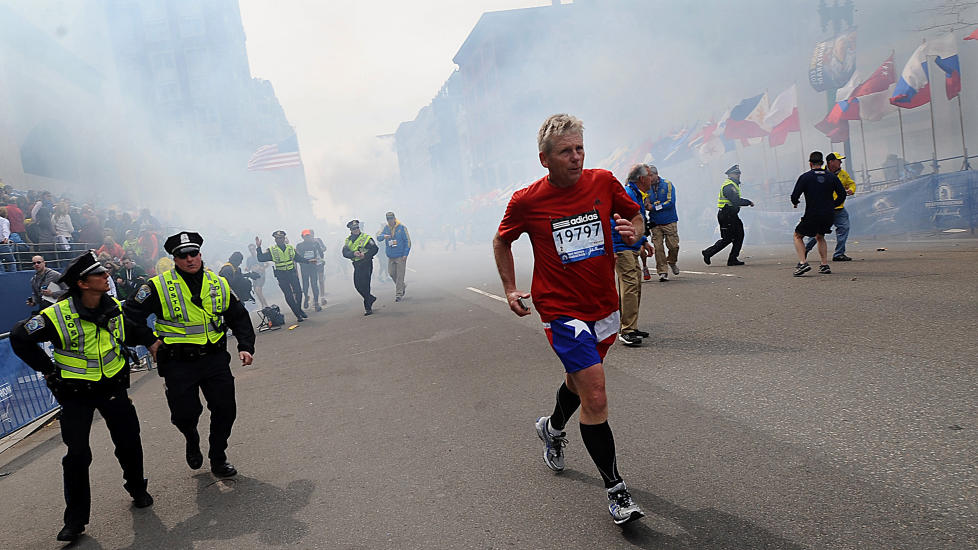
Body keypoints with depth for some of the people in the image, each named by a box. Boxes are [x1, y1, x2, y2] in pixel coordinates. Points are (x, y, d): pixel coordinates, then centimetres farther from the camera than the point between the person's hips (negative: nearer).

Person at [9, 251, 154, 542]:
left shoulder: (116, 310, -3)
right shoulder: (58, 315, -19)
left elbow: (133, 333, 18)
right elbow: (20, 338, -9)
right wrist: (49, 369, -7)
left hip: (113, 387, 3)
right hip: (75, 393, -3)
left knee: (129, 443, 9)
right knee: (77, 455, 1)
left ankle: (137, 489, 35)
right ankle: (76, 518, 16)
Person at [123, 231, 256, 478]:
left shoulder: (219, 284, 5)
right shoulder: (158, 287, -7)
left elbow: (239, 317, 13)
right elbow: (130, 315, -1)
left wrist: (246, 346, 3)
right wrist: (149, 342, -3)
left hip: (215, 358, 3)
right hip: (178, 363, -3)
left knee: (225, 409, 2)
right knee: (184, 414, 2)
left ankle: (218, 458, 24)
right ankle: (192, 441, 38)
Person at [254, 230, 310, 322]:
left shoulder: (291, 248, 7)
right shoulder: (272, 250, 0)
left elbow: (298, 258, 17)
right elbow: (261, 259, -4)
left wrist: (308, 261, 11)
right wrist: (258, 247, -13)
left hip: (292, 273, 2)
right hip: (281, 276, -2)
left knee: (298, 292, -1)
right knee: (289, 296, -1)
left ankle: (299, 310, 23)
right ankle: (298, 315, 7)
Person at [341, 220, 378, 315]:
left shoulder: (366, 238, -2)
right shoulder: (348, 240, 10)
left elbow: (375, 249, -8)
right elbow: (345, 253, -3)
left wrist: (365, 254, -20)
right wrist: (354, 253, -21)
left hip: (366, 264, -5)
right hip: (356, 265, 5)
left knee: (365, 285, -9)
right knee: (357, 285, 5)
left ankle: (368, 308, -2)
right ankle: (371, 298, 29)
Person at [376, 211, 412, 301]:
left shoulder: (402, 227, -6)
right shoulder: (386, 228, 6)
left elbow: (407, 241, -5)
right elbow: (378, 237, -2)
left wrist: (405, 254, -11)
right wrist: (384, 236, -26)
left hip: (400, 256, -5)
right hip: (390, 256, 5)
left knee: (400, 275, -5)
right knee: (391, 273, 7)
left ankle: (399, 294, 1)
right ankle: (402, 286, 32)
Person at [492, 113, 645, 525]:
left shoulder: (604, 182, -4)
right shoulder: (526, 201, -11)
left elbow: (634, 214, 13)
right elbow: (502, 241, 7)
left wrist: (632, 231, -10)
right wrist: (510, 289, 2)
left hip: (604, 306, 5)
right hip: (562, 310, -5)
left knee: (579, 381, 24)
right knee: (595, 398, -12)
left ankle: (553, 428, 55)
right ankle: (615, 488, 4)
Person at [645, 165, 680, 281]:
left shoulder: (667, 184, -2)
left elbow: (671, 202, -10)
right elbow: (646, 205, 8)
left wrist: (654, 207, -12)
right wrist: (647, 206, -16)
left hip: (669, 221, -2)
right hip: (655, 223, 2)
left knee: (673, 245, -2)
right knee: (658, 248, -5)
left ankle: (672, 262, 29)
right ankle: (662, 271, 2)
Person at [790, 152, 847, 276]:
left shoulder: (804, 177, -4)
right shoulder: (832, 176, 5)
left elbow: (794, 196, -8)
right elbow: (842, 195, 3)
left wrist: (795, 203, 14)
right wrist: (831, 206, 17)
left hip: (812, 216, -4)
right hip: (829, 216, 4)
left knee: (797, 236, 14)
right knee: (820, 237, 28)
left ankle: (802, 263, -5)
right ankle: (825, 265, 19)